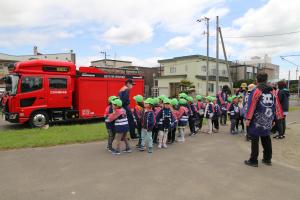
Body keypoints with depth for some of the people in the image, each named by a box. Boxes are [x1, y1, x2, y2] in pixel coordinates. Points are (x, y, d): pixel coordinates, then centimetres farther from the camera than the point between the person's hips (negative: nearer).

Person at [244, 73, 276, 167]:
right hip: (268, 121, 6)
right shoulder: (272, 91, 8)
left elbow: (251, 106, -15)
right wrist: (273, 119, 20)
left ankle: (253, 161, 5)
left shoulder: (256, 91, -9)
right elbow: (274, 106, 13)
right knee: (266, 139, 16)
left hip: (257, 120, -6)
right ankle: (267, 159, 25)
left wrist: (248, 118, -12)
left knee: (255, 140, 0)